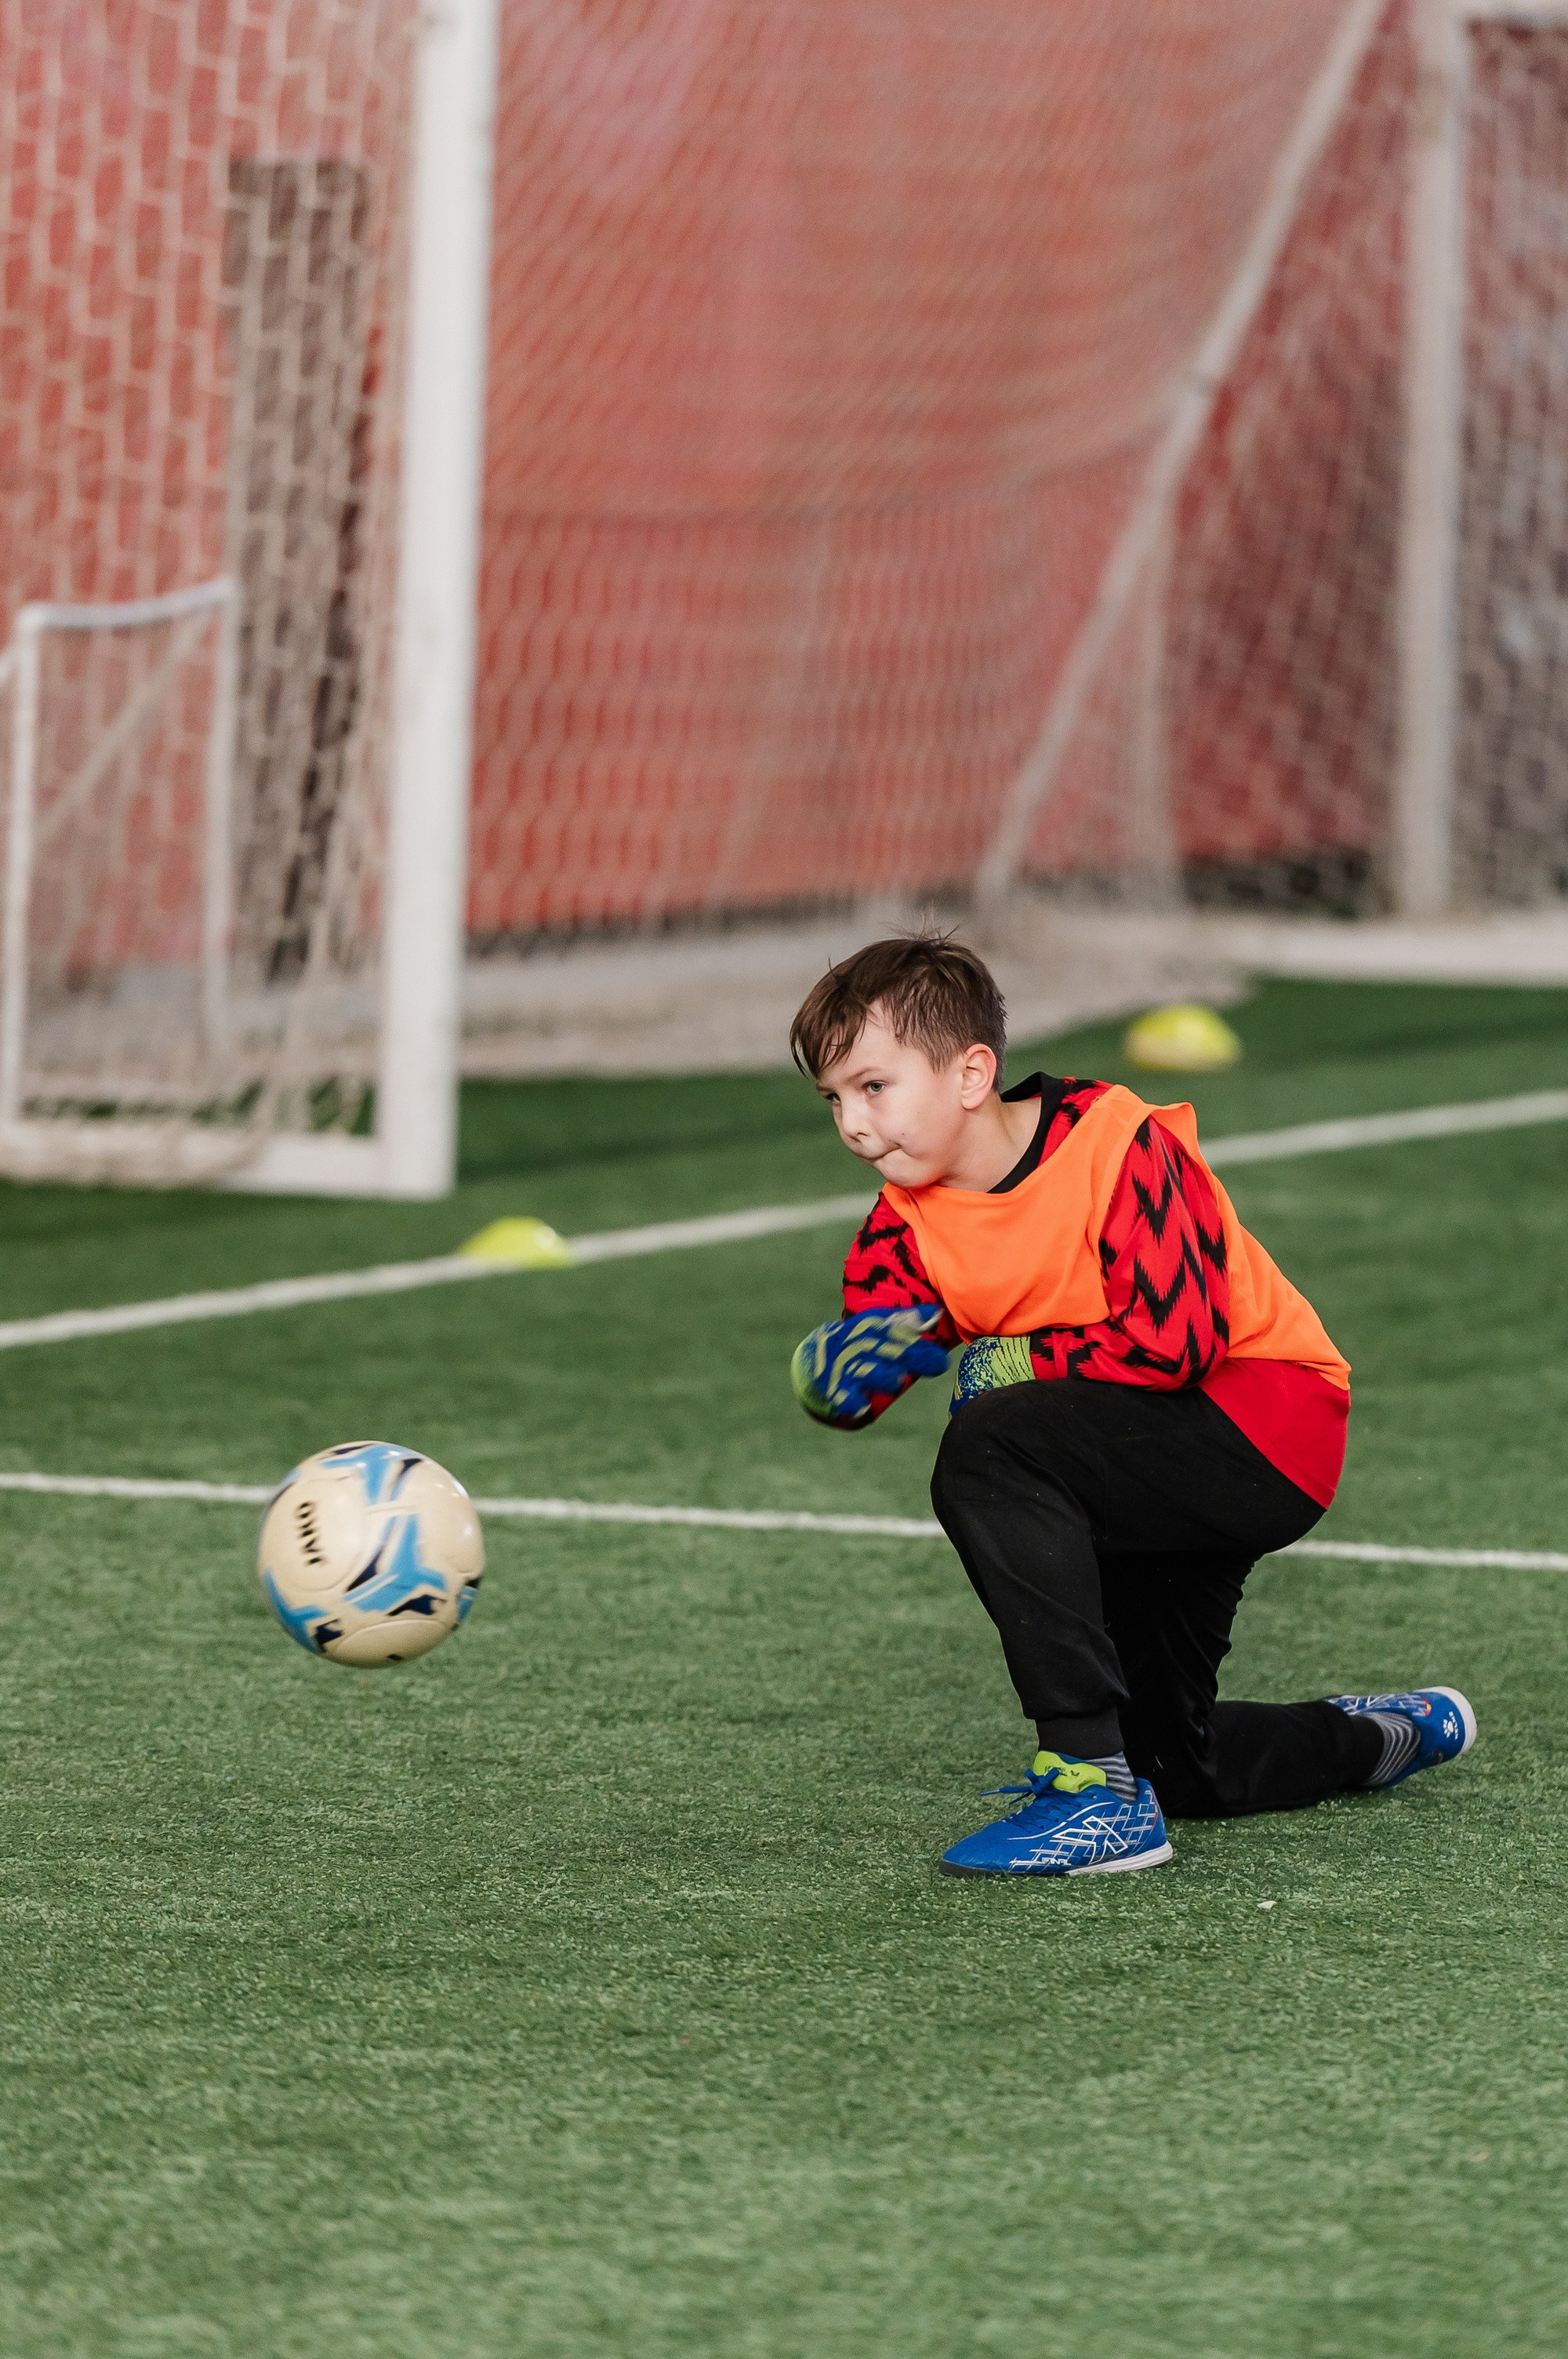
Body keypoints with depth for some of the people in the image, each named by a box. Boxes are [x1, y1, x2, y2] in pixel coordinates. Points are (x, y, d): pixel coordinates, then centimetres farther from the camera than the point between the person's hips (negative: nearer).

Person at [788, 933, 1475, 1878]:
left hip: (1261, 1425, -9)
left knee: (987, 1450, -32)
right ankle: (1390, 1736, 46)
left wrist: (1002, 1363, -22)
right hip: (1155, 1466, 9)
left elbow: (1171, 1341, -29)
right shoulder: (913, 1216, -1)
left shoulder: (1118, 1147, -21)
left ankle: (1094, 1786, -33)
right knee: (1169, 1767, 16)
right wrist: (844, 1370, -35)